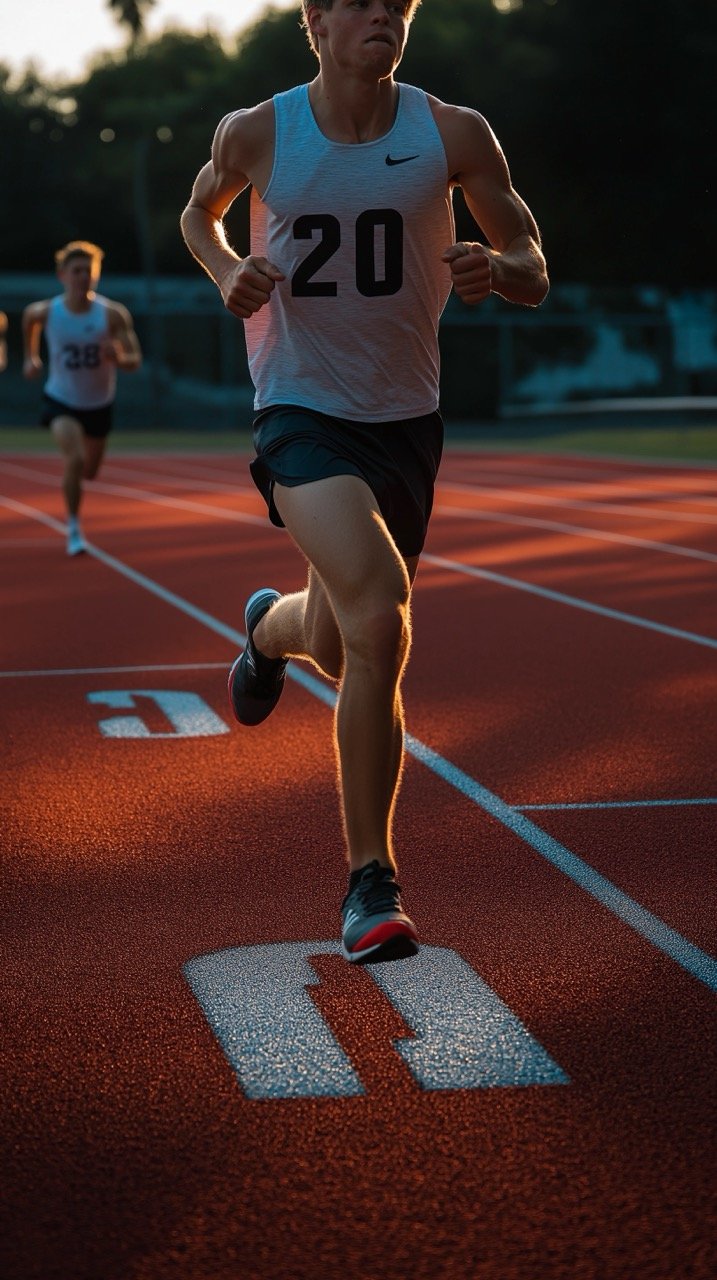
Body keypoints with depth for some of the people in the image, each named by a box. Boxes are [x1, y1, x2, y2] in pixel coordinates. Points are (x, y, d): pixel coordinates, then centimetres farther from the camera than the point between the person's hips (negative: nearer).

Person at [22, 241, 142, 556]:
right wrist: (31, 356, 14)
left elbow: (135, 360, -18)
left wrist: (118, 358, -41)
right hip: (62, 401, -2)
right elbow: (28, 315, 10)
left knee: (89, 471, 17)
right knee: (75, 460, -26)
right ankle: (73, 528, -7)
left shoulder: (113, 314, -19)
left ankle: (71, 476, 57)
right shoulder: (45, 312, -16)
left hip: (99, 404, 2)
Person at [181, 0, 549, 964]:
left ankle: (271, 626, 52)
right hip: (301, 412, -3)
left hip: (404, 421, 3)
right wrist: (227, 271, -5)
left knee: (342, 652, 12)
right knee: (378, 618, -25)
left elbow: (534, 276, 1)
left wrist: (496, 267, -22)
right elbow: (198, 213, 17)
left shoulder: (453, 135, -4)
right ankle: (372, 883, -13)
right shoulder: (256, 134, -5)